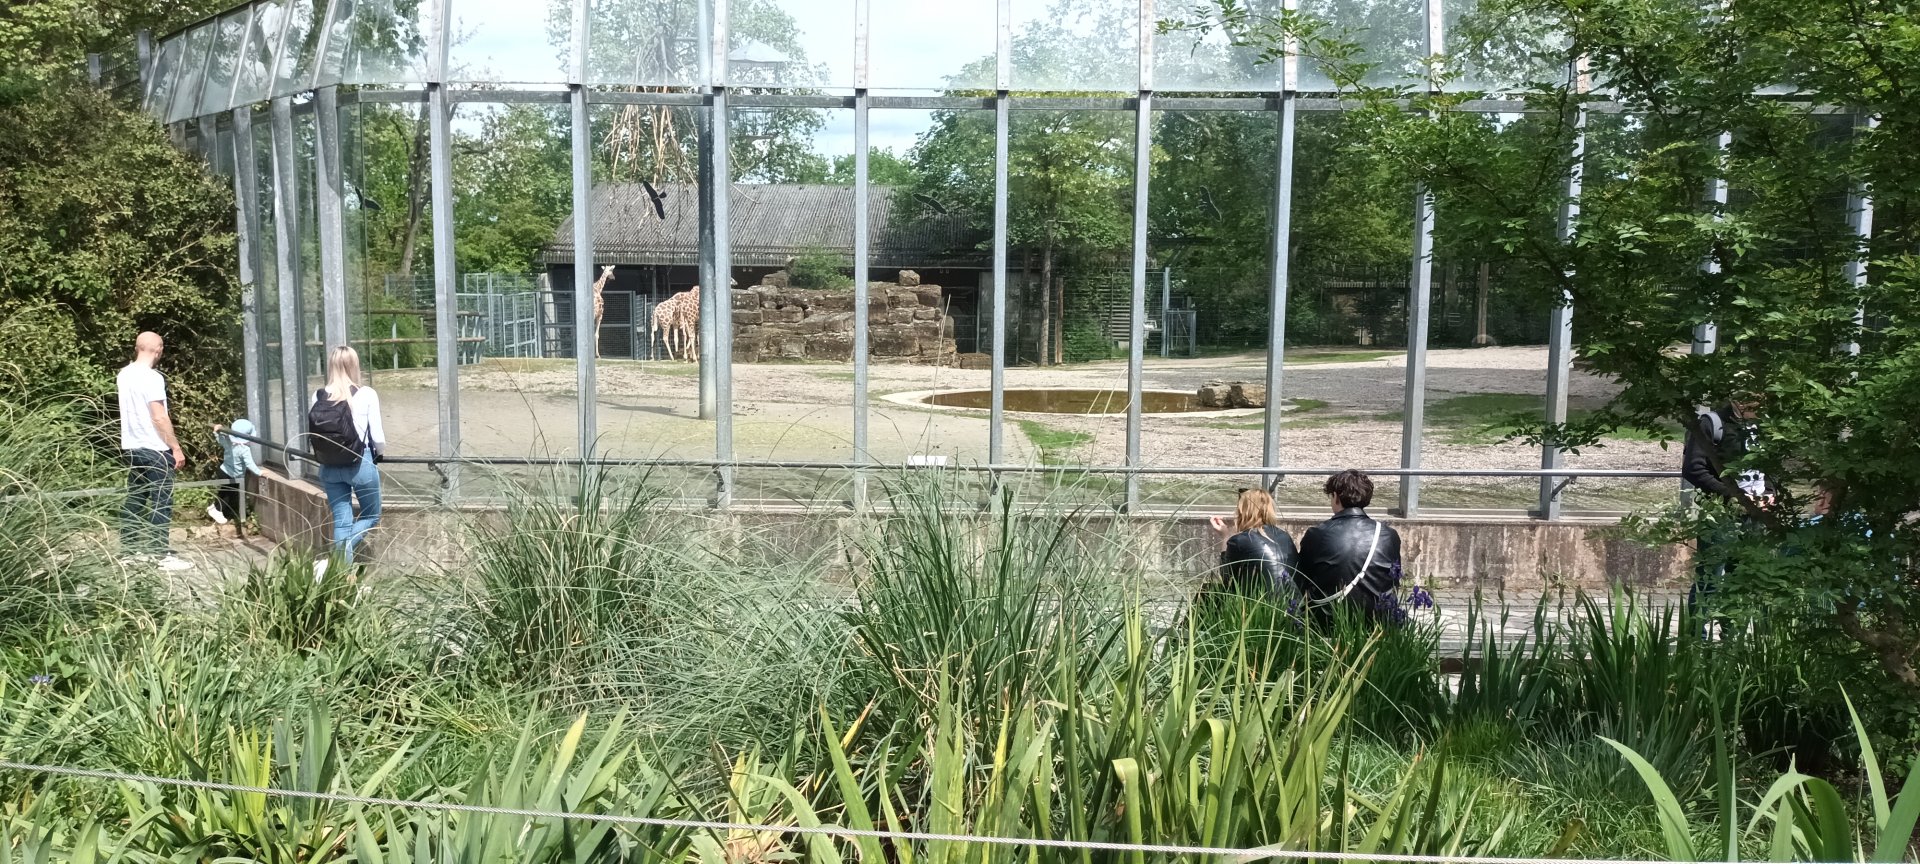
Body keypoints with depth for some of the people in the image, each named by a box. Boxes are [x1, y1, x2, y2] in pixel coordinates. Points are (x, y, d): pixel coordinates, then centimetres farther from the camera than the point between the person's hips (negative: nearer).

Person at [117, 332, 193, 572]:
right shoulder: (152, 378, -18)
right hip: (154, 448, -9)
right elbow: (159, 417, -20)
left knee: (134, 499, 13)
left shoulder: (124, 375, 7)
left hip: (132, 446, 9)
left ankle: (129, 550, 18)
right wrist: (176, 447, -15)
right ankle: (162, 555, -3)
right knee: (161, 502, -4)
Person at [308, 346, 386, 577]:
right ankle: (333, 559, -4)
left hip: (329, 467, 3)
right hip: (361, 463, -3)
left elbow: (312, 433, -2)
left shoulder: (318, 397, -2)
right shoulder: (366, 395, -11)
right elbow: (377, 436, -9)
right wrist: (380, 454, 12)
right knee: (371, 516, 15)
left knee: (341, 522, 13)